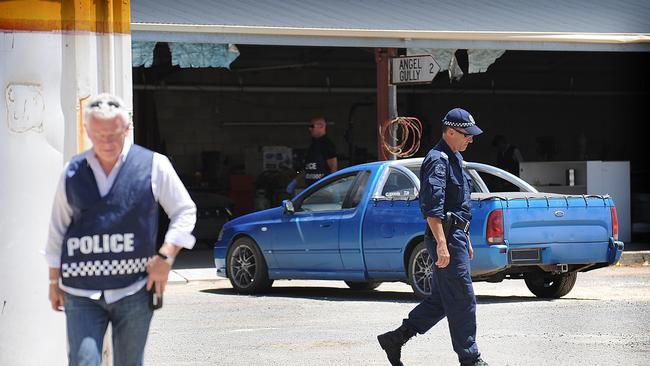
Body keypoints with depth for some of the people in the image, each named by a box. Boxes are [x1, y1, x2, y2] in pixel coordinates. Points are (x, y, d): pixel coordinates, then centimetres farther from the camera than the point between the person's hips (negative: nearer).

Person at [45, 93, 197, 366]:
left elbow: (185, 212, 8)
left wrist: (166, 257, -4)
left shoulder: (153, 165, 2)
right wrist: (54, 281, 15)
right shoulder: (73, 172, 7)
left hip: (134, 291, 0)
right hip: (81, 294, 1)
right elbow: (58, 229, 15)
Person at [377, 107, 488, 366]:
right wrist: (441, 244, -26)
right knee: (462, 300, -5)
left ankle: (395, 338, 14)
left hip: (455, 236, 10)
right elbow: (432, 207, -22)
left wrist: (465, 240, 26)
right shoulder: (437, 160, -14)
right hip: (445, 237, -10)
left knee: (441, 299, 12)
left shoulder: (454, 158, 19)